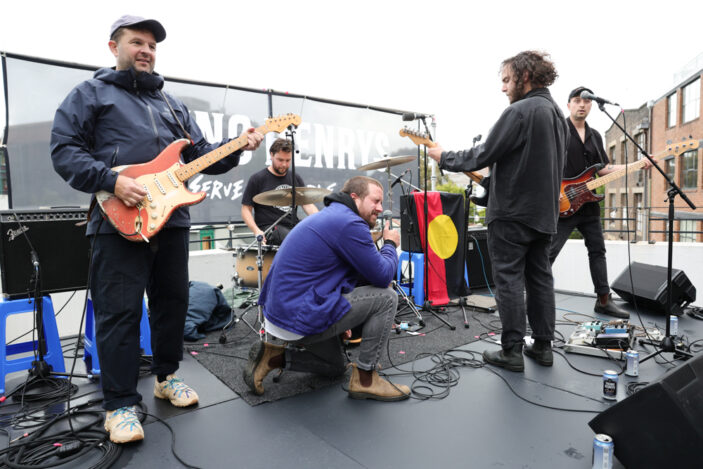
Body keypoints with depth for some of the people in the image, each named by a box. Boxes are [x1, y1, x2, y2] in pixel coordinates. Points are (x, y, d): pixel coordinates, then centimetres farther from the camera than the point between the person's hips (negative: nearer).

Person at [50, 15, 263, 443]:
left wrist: (237, 147, 1)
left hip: (171, 218, 6)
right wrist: (111, 180, -18)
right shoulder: (91, 94, 7)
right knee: (119, 312, -3)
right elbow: (64, 149, -3)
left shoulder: (172, 104, 23)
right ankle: (121, 404, 10)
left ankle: (167, 376, 30)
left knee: (172, 302, 12)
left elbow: (200, 154, 18)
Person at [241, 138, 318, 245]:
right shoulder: (257, 179, 2)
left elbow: (307, 204, 10)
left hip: (294, 227, 5)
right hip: (269, 228, -5)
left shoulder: (295, 179, 16)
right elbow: (246, 209, 2)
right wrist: (256, 231, -16)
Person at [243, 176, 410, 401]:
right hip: (300, 318, -10)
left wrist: (342, 321, 24)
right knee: (387, 298, -7)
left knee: (335, 367, 29)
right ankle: (365, 378, 2)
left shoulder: (329, 215, 16)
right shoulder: (349, 223, -17)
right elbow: (382, 276, -16)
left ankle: (272, 356, 14)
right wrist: (390, 244, 3)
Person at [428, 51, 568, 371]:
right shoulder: (557, 114, 15)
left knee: (509, 280, -1)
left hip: (512, 212, -9)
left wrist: (444, 158, -3)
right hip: (545, 212, 9)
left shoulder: (519, 112, -15)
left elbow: (484, 155, -17)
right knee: (540, 278, 13)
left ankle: (512, 351, 6)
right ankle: (543, 345, 21)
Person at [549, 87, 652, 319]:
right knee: (549, 253, -10)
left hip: (589, 204, 8)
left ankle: (604, 300, 23)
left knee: (597, 250, 12)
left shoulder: (595, 136, 17)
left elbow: (603, 169, 17)